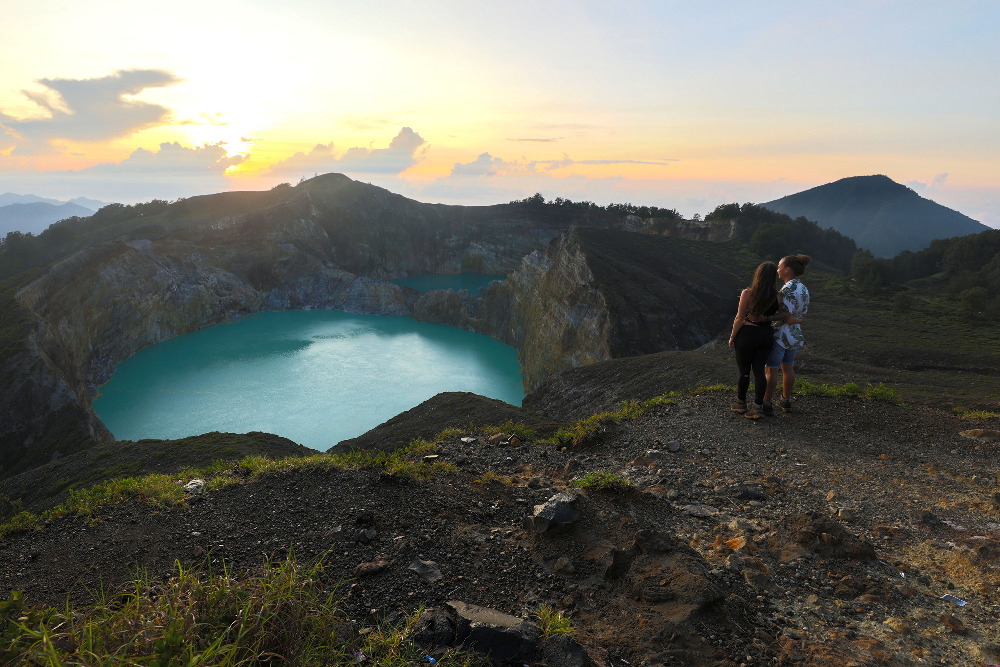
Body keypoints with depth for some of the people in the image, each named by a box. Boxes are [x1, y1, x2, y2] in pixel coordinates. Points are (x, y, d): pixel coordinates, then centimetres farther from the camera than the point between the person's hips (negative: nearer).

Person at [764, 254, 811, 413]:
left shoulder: (788, 290, -21)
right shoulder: (803, 289, 6)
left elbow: (786, 318, -24)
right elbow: (803, 317, 11)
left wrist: (796, 321, -5)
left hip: (779, 335, -9)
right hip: (794, 335, 9)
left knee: (771, 369, 0)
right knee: (788, 368, 17)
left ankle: (766, 404, 6)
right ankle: (786, 401, 27)